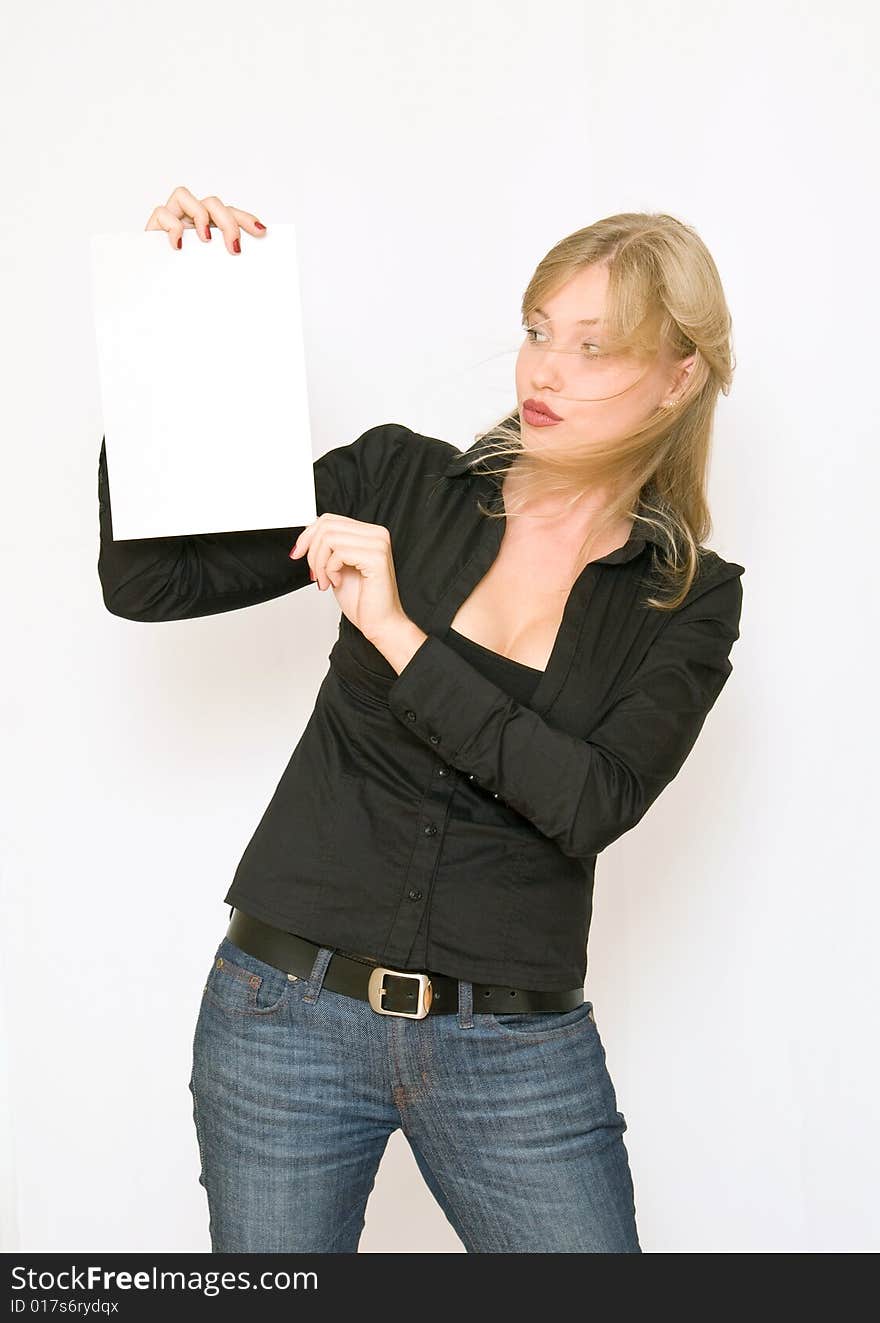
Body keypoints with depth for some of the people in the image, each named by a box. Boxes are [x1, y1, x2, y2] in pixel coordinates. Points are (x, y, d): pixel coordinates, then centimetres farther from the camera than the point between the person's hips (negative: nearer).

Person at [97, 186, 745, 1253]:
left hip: (518, 1051, 0)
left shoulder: (694, 598, 0)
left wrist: (401, 637, -21)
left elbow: (595, 802, -15)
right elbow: (148, 582, -4)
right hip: (286, 1010, 1)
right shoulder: (401, 477, 0)